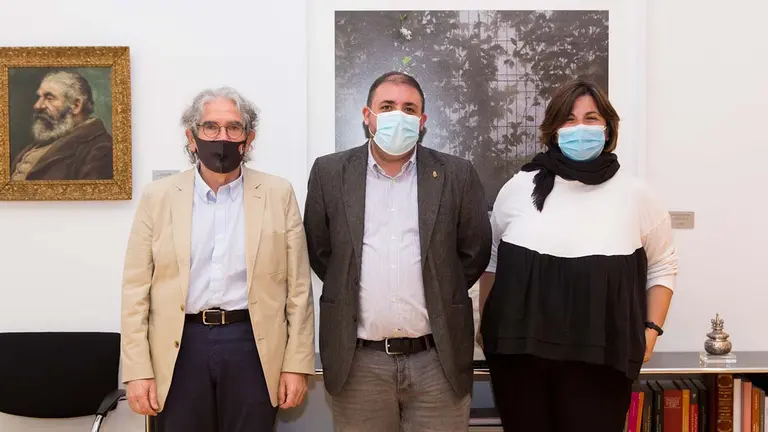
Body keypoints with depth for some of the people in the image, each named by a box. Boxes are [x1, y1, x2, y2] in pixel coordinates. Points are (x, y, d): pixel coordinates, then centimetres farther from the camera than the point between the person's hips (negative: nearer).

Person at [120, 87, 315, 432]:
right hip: (180, 348, 1)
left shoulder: (278, 195, 1)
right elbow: (137, 290, 2)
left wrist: (297, 364, -2)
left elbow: (298, 288, 1)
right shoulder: (158, 197, 2)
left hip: (253, 346, 0)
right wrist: (138, 370, -3)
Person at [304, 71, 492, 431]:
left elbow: (476, 252, 7)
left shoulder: (457, 174, 1)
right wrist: (350, 292, 6)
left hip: (438, 358, 0)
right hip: (358, 360, 1)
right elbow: (318, 250, 9)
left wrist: (439, 298, 7)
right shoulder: (330, 172, 2)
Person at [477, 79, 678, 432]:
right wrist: (486, 323, 10)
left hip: (601, 358, -1)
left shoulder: (634, 195, 2)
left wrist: (651, 329, 3)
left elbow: (662, 266, 12)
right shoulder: (519, 187, 3)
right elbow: (490, 259, 13)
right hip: (519, 350, 1)